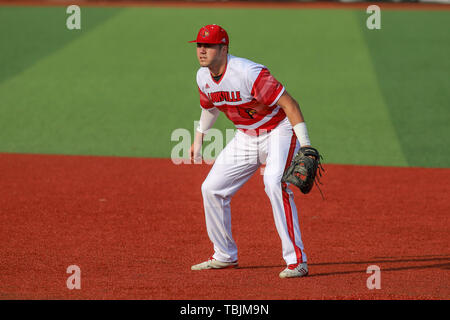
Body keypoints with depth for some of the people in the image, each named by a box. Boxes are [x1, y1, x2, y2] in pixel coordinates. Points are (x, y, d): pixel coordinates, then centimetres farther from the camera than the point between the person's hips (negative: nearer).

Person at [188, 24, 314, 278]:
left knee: (275, 184, -31)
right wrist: (198, 140, 27)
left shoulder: (248, 73, -29)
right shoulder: (203, 77, -5)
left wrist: (305, 147, -33)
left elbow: (289, 104, -29)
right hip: (246, 137, 8)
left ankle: (297, 261, -29)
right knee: (212, 188, 6)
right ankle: (225, 256, 23)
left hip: (279, 130, -8)